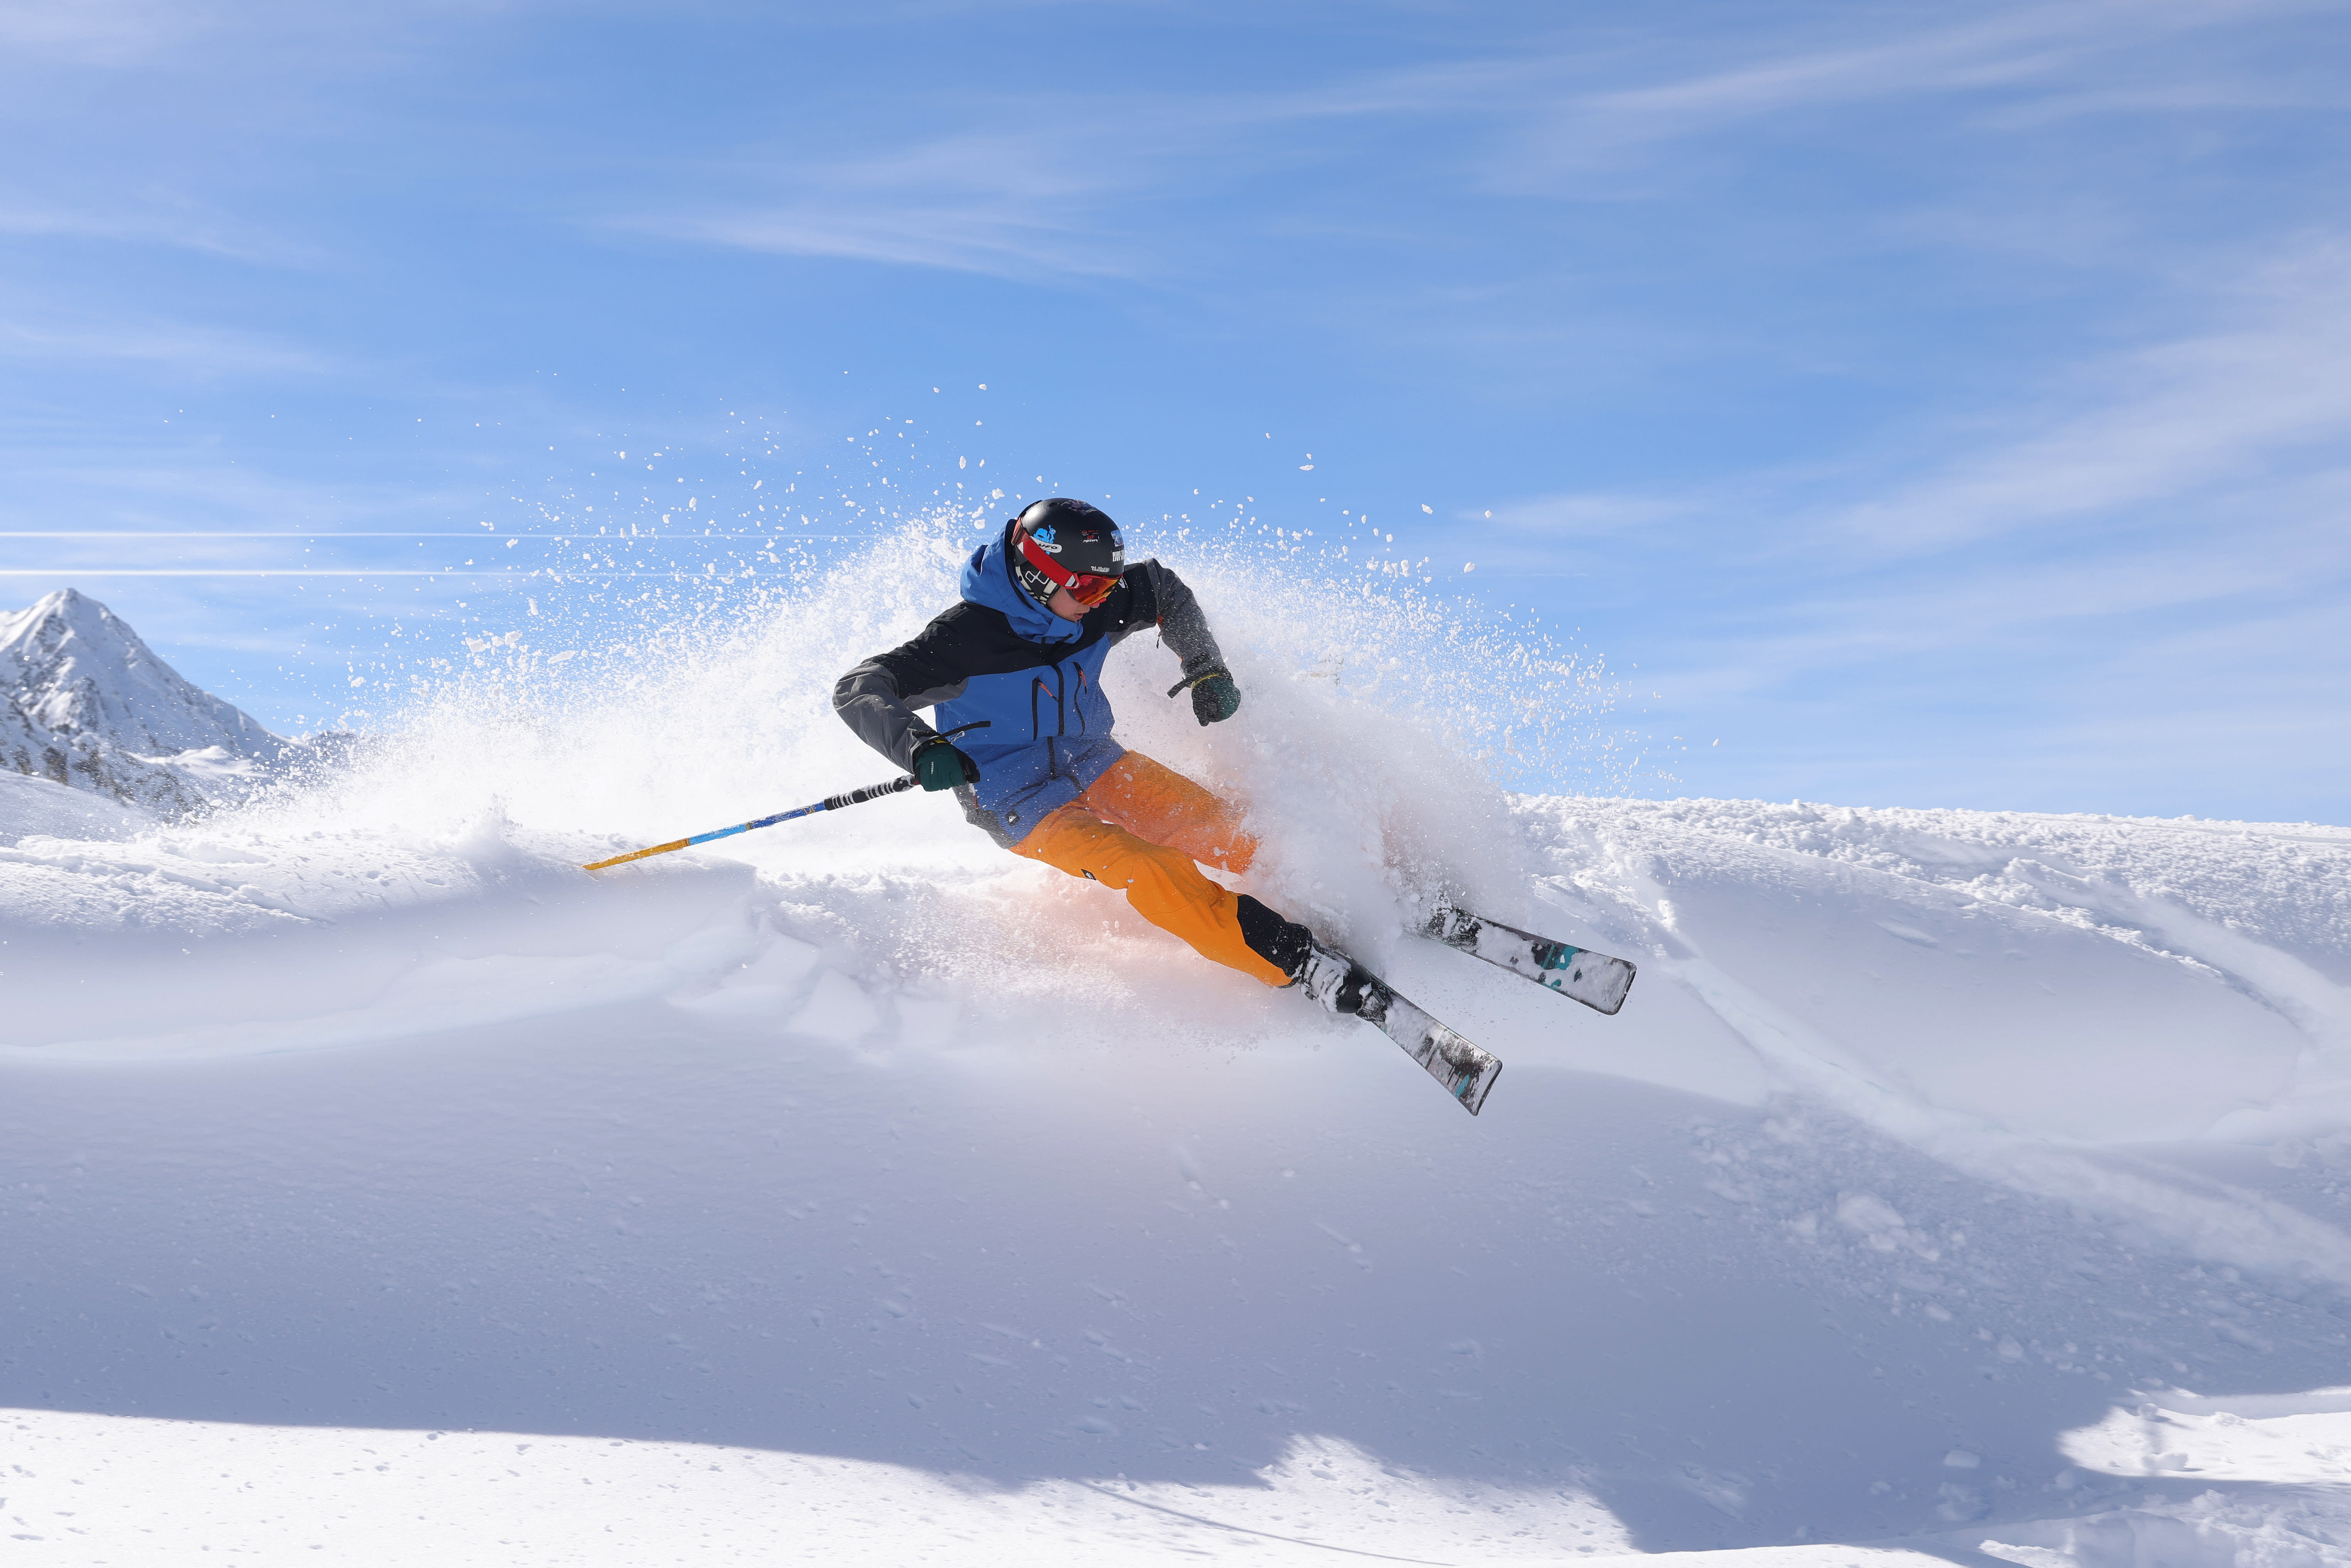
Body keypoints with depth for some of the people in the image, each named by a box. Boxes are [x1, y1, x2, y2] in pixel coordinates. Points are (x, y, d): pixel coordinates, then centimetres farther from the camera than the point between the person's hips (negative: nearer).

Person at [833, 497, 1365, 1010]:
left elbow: (1165, 590, 12)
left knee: (1237, 835, -8)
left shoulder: (1097, 607, -9)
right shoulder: (967, 636, -26)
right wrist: (918, 746, -48)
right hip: (1026, 807, -6)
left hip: (1098, 764, 6)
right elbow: (858, 691, -30)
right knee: (1153, 873, -28)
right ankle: (1299, 961, -27)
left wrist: (1207, 669, 1)